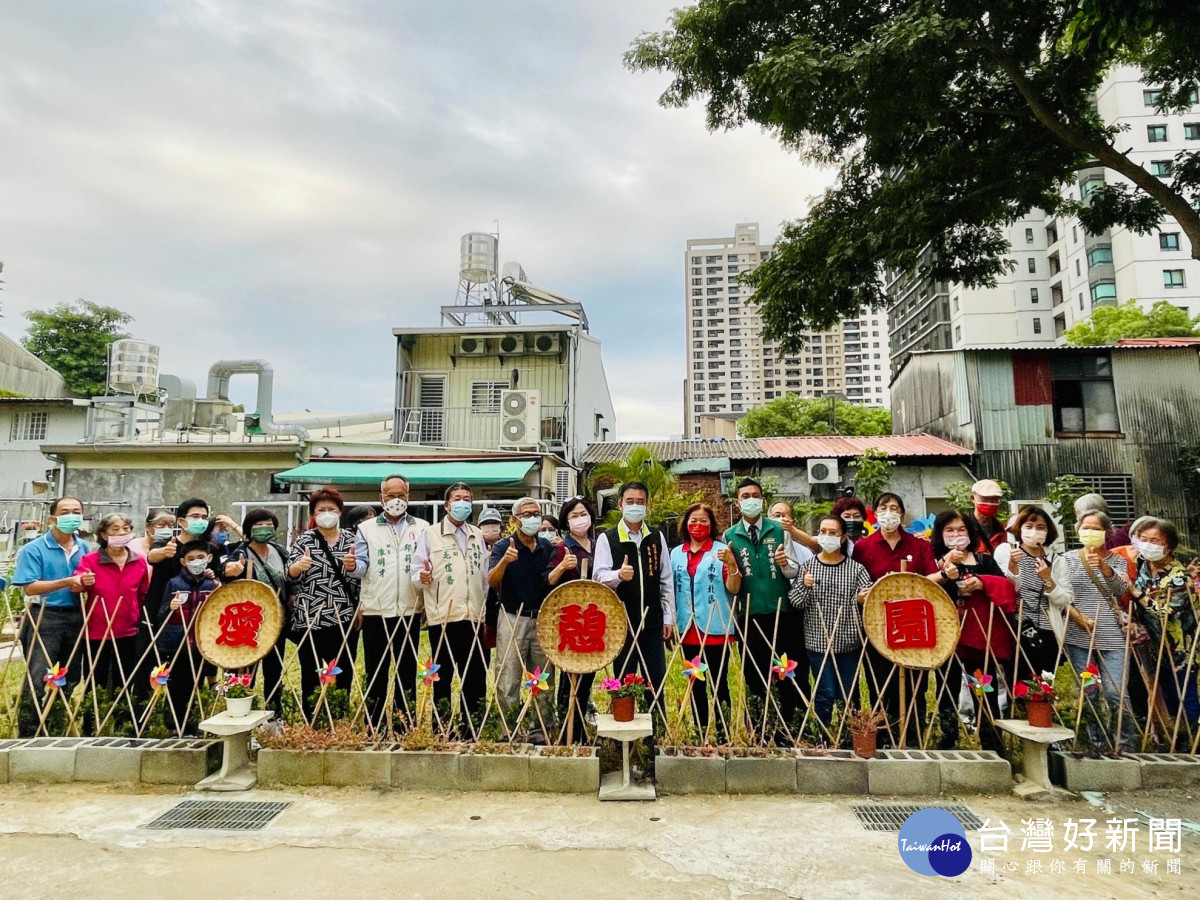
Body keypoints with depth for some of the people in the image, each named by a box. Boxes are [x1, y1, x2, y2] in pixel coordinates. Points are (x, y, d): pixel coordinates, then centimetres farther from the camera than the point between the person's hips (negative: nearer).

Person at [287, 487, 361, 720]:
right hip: (311, 620, -2)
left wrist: (359, 609, -1)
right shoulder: (304, 540, 0)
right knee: (311, 677, 7)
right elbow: (290, 575, -7)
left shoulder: (351, 539, 7)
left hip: (345, 620, 2)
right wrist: (298, 565, -28)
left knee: (343, 677, 9)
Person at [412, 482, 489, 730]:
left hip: (473, 616, 3)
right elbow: (417, 570, -3)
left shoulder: (477, 535, 14)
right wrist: (423, 577, -24)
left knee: (475, 674, 7)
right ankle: (441, 723, 18)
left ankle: (472, 723, 19)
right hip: (443, 616, -3)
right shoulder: (430, 533, 3)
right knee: (442, 675, 6)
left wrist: (484, 601, 11)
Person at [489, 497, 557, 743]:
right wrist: (504, 561, -35)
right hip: (513, 619, -4)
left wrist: (564, 566, -10)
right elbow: (492, 582, -16)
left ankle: (540, 732, 20)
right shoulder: (503, 546, -4)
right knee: (508, 681, -2)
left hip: (542, 620, 4)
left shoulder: (548, 547, 8)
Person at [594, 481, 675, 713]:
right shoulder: (607, 539, -2)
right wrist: (619, 575, -31)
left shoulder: (657, 537, 7)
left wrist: (669, 617, 6)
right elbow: (599, 577, -11)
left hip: (653, 622, 2)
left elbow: (666, 581, 9)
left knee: (656, 682, 10)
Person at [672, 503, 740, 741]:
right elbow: (671, 590, 14)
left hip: (716, 630, -4)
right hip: (688, 631, 4)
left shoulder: (722, 551, -3)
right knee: (695, 685, 13)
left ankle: (723, 735, 12)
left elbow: (733, 589, -8)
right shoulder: (676, 554, 9)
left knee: (719, 683, 1)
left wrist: (730, 564, -23)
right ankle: (700, 735, 24)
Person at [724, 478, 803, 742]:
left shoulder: (779, 530, 5)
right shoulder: (730, 536, 4)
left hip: (784, 613, 0)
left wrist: (784, 564, -16)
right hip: (750, 616, 0)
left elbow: (794, 572, 5)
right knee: (756, 675, 10)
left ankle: (785, 725, 23)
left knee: (792, 671, 4)